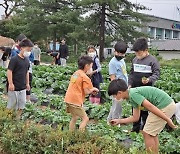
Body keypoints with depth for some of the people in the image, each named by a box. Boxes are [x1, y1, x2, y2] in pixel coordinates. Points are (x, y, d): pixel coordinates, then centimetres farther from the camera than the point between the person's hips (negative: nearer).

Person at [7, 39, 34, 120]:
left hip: (23, 87, 7)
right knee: (12, 104, 4)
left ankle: (17, 118, 25)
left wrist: (27, 83, 18)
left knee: (22, 104, 10)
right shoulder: (14, 59, -14)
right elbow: (9, 71, -17)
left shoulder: (26, 60, 8)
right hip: (14, 87, -7)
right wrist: (10, 83, -20)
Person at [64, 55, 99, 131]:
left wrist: (91, 89, 13)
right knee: (85, 119, 1)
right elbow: (86, 92, -12)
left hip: (68, 99, 9)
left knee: (74, 117, 23)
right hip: (75, 101, -9)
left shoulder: (75, 73, 13)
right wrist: (93, 89, 7)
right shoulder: (84, 77, -12)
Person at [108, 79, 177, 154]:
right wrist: (119, 121, 20)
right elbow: (135, 117, 18)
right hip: (167, 105, 9)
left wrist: (167, 120, -18)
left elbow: (150, 106, -21)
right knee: (151, 133, 18)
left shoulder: (133, 94, -15)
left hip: (165, 106, -9)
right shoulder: (132, 97, 14)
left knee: (147, 133, -2)